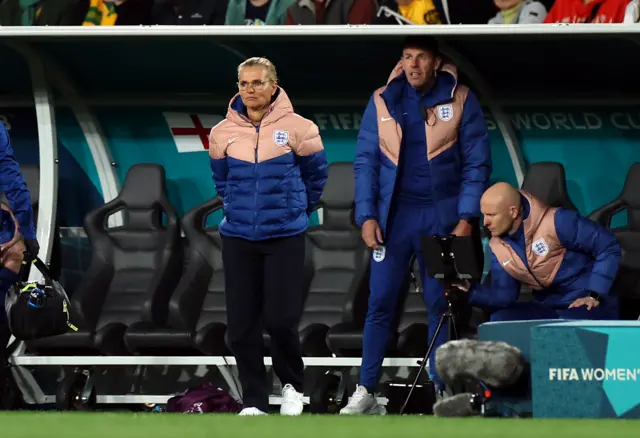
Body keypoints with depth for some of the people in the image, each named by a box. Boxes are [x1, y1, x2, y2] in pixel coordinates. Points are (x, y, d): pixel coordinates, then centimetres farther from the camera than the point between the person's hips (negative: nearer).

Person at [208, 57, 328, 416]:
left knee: (281, 320, -7)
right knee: (242, 325, 1)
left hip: (285, 237, -3)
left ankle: (293, 386, 19)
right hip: (239, 238, 3)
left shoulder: (297, 128, -7)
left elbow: (317, 174, 8)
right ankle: (254, 401, 13)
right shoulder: (224, 133, 1)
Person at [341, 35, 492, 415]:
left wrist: (467, 219, -10)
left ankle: (444, 392, 9)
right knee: (380, 303, 0)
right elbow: (365, 161, 4)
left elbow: (477, 164, -2)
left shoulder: (460, 101, -2)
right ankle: (366, 392, 2)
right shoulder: (383, 101, 3)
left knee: (441, 304, 4)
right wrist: (367, 216, -5)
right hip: (394, 215, 1)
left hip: (441, 216, -1)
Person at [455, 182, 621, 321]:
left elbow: (609, 247, -15)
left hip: (584, 304, -7)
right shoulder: (498, 246, 1)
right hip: (547, 306, 7)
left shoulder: (556, 222, -20)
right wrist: (469, 290, -17)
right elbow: (505, 295, 1)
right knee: (501, 320, -16)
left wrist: (594, 295, -17)